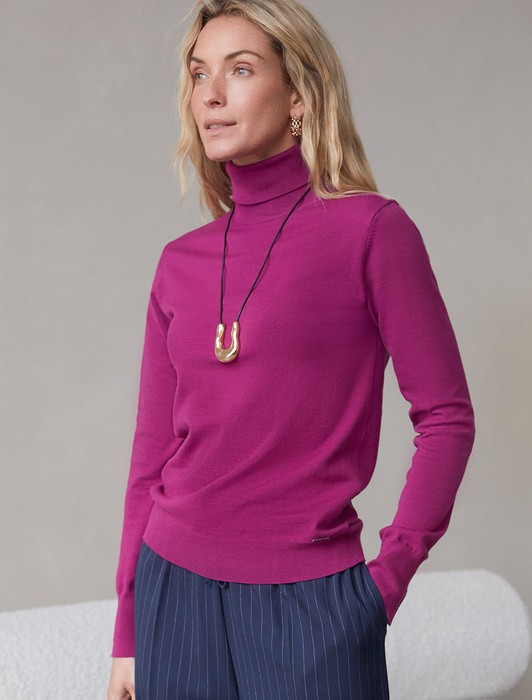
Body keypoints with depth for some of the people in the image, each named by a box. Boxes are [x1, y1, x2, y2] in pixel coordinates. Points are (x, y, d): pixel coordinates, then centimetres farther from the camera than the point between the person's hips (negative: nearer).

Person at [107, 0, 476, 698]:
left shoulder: (371, 229, -6)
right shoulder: (180, 262, 5)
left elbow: (446, 416, -3)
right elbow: (153, 451, 8)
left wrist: (391, 574, -8)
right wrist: (127, 633, 9)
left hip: (308, 596, -4)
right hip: (176, 585, 4)